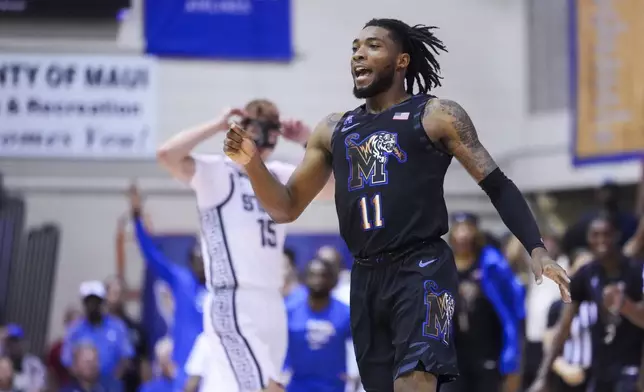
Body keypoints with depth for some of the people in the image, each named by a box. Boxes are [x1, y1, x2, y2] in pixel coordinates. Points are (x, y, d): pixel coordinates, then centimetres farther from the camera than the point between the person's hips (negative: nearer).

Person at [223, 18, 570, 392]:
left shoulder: (437, 115, 2)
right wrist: (252, 162, -1)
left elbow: (497, 185, 0)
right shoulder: (333, 130, 16)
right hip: (366, 278, 6)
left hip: (422, 269, -6)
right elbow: (286, 208, 17)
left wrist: (537, 250, -12)